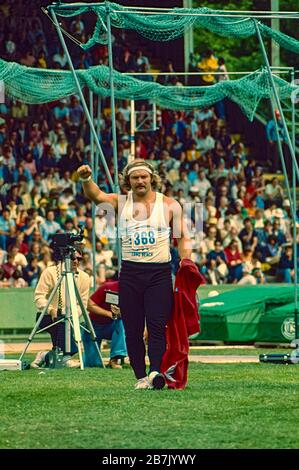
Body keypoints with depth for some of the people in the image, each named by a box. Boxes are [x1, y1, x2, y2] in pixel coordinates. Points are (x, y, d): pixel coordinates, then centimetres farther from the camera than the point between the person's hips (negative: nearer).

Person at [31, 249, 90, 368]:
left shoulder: (84, 277, 5)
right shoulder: (50, 272, -5)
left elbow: (83, 302, 1)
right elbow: (39, 297, -10)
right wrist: (50, 310, -25)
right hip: (47, 316, -4)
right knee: (62, 323, -37)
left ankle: (45, 357, 17)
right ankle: (65, 357, -36)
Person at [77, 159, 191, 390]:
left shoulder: (169, 205, 5)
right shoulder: (121, 202, 7)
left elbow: (183, 237, 10)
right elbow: (96, 195, -10)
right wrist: (86, 179, -31)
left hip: (159, 273, -2)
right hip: (130, 273, 2)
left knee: (157, 325, -15)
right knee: (132, 329, 2)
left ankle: (156, 372, -25)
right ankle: (141, 377, 8)